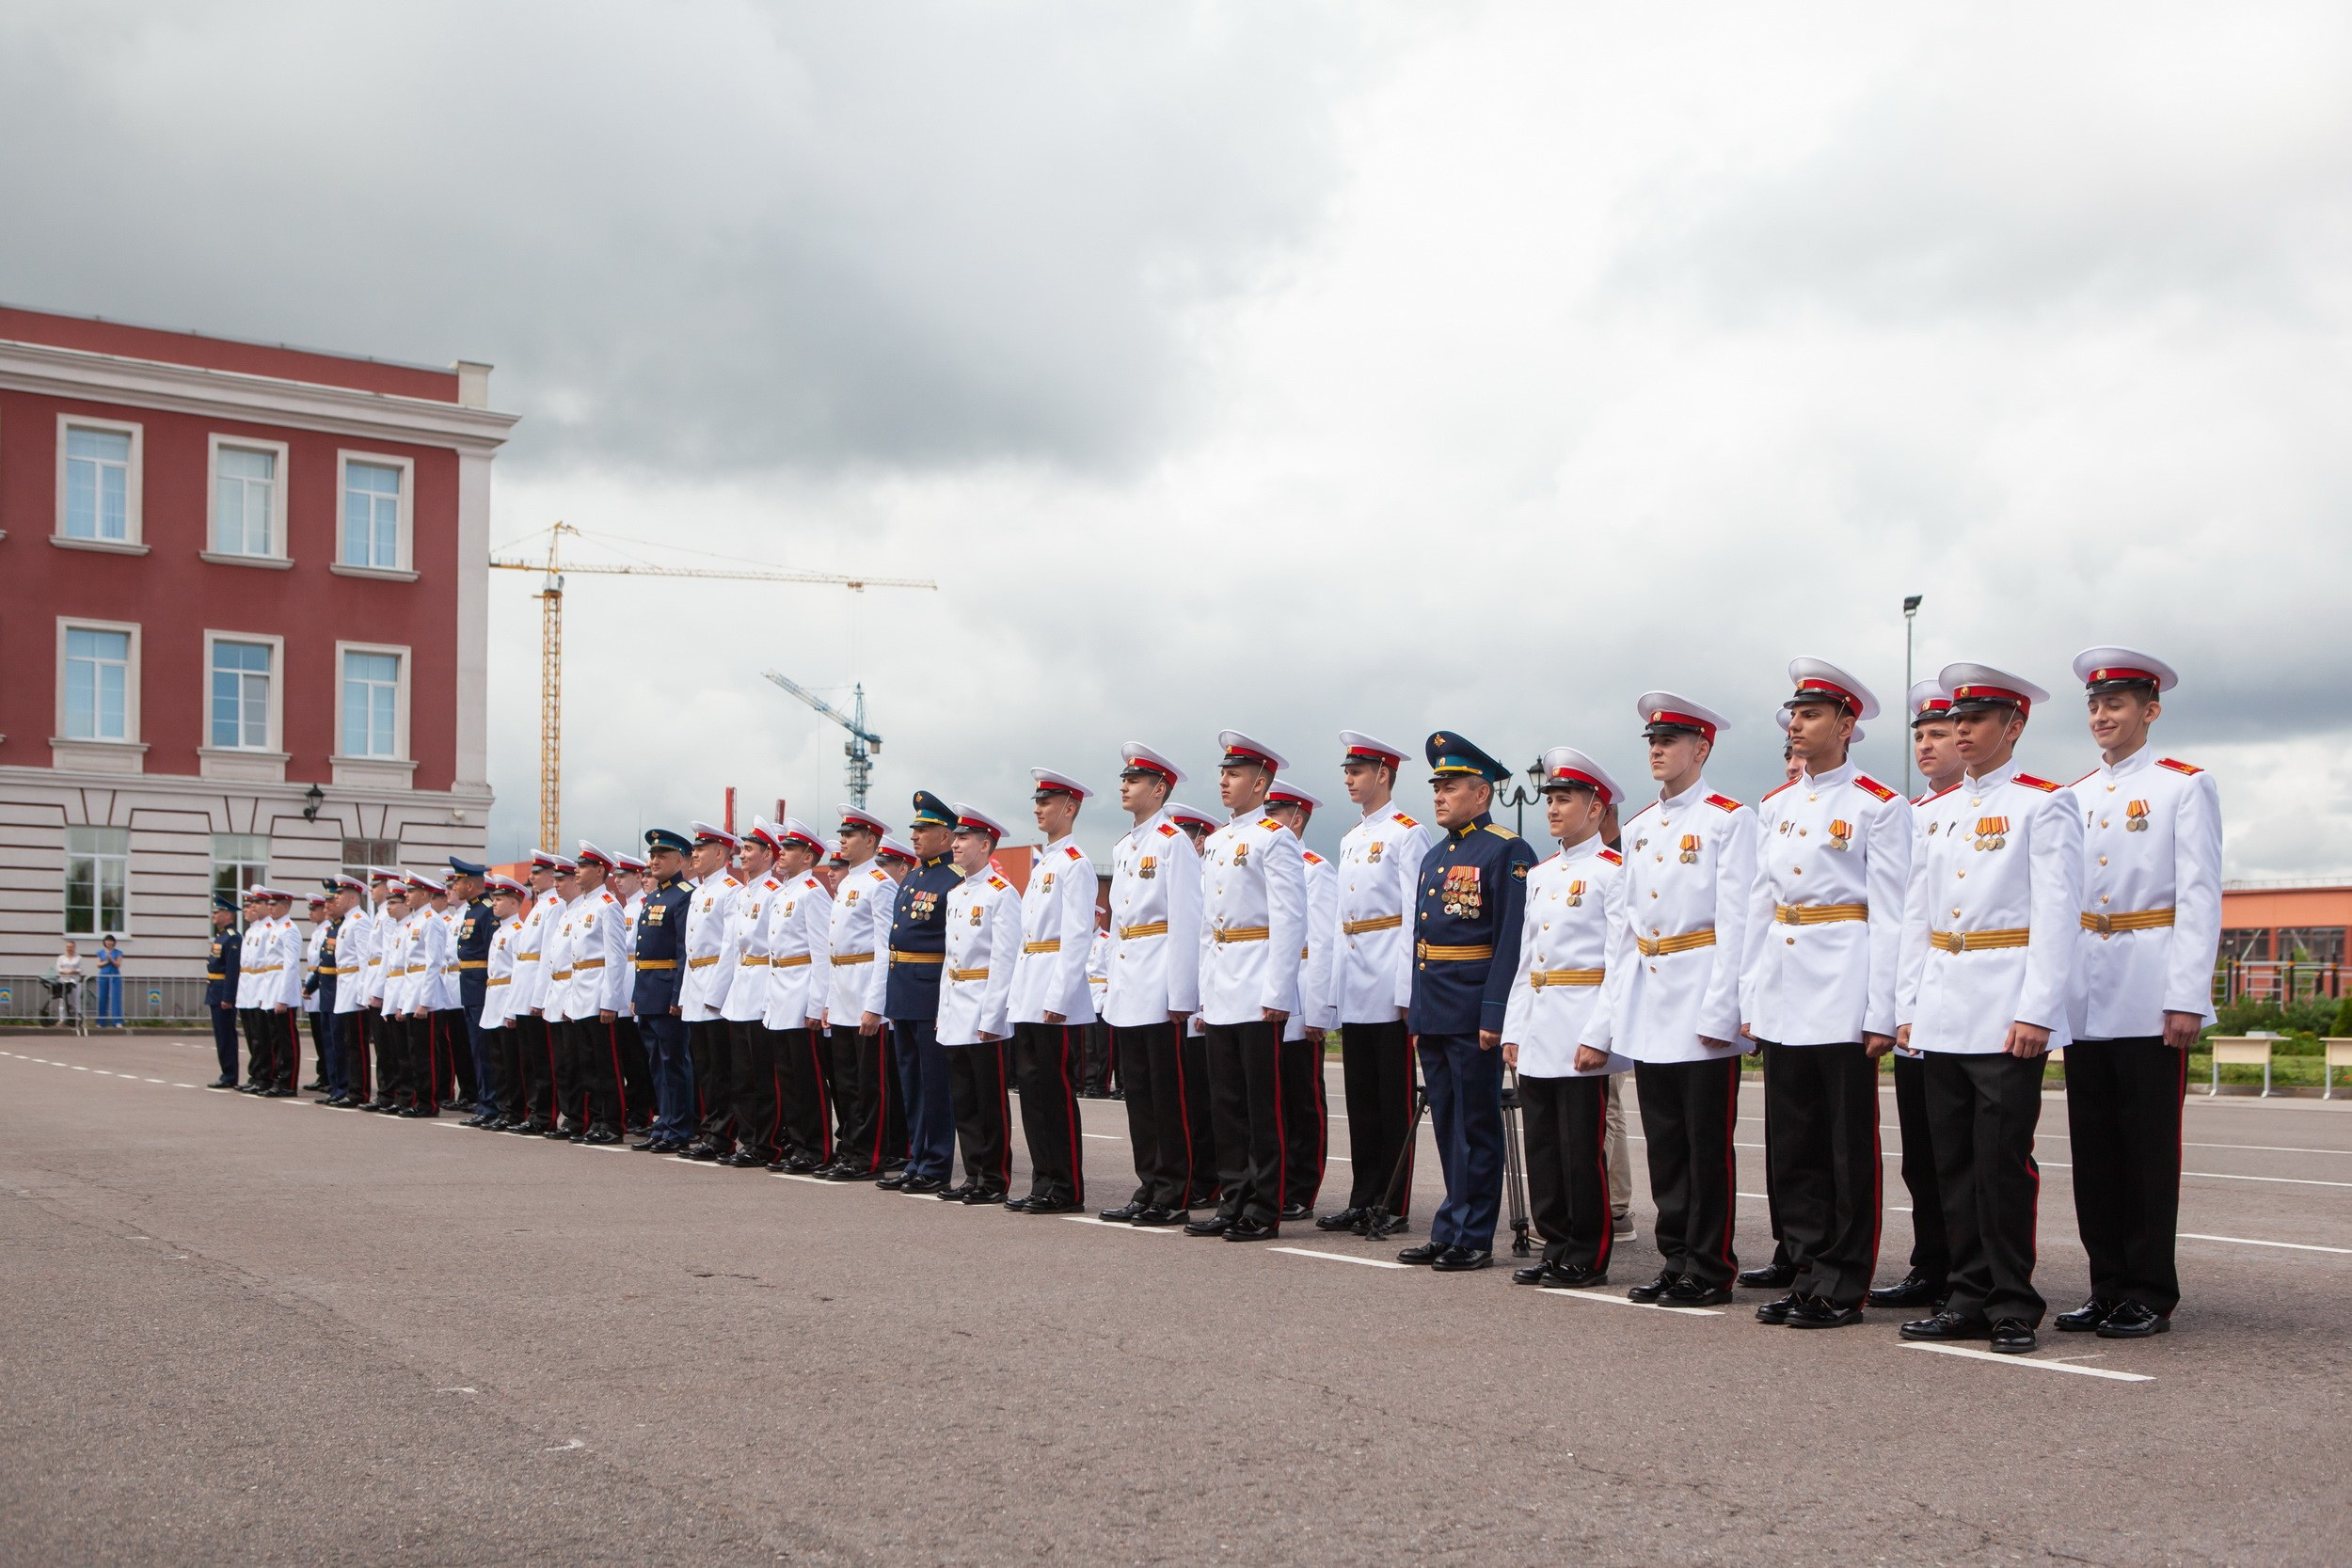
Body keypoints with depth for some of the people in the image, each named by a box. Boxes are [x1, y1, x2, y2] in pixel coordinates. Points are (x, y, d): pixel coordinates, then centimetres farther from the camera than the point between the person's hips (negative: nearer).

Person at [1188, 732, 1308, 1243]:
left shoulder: (1274, 838, -7)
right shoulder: (1214, 842, 16)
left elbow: (1289, 920, -13)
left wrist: (1277, 994, -17)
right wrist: (1205, 993, 16)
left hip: (1258, 995, -8)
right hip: (1220, 997, 8)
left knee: (1263, 1104, -2)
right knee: (1226, 1103, 10)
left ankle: (1265, 1212, 3)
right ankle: (1234, 1203, 16)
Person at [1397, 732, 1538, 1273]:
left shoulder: (1507, 852, -9)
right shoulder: (1434, 856, 17)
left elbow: (1512, 940, -15)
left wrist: (1494, 1014, -20)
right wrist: (1415, 1006, 17)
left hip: (1473, 1017, -8)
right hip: (1432, 1014, 8)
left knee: (1475, 1127, -1)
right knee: (1446, 1124, 12)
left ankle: (1470, 1238, 5)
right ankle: (1452, 1230, 19)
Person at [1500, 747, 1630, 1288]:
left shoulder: (1613, 871, -6)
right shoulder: (1540, 874, 17)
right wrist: (1513, 1029, 13)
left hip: (1581, 1034, -7)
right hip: (1536, 1034, 7)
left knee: (1582, 1150, -2)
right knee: (1541, 1147, 9)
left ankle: (1588, 1258, 7)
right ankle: (1555, 1248, 17)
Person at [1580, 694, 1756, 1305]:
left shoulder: (1729, 819, -5)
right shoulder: (1639, 827, 15)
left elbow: (1735, 922, -11)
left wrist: (1719, 1012, -17)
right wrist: (1607, 1016, 11)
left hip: (1700, 1002, -6)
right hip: (1647, 1007, 6)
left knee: (1707, 1143, -1)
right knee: (1664, 1141, 9)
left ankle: (1710, 1270, 7)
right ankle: (1675, 1261, 17)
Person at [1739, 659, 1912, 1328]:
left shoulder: (1879, 806, -3)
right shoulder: (1773, 807, 14)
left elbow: (1890, 914, -7)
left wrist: (1881, 1015, -12)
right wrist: (1749, 998, 10)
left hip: (1843, 992, -6)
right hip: (1781, 995, 6)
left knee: (1849, 1146, 0)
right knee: (1791, 1147, 8)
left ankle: (1842, 1287, 7)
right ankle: (1806, 1273, 16)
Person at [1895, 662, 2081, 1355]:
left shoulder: (2043, 804, -3)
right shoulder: (1936, 812, 16)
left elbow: (2057, 913, -9)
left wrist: (2036, 1011, -16)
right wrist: (1908, 1006, 10)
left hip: (2006, 1015, -6)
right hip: (1942, 1019, 6)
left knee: (2003, 1162, -4)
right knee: (1954, 1163, 8)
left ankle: (2014, 1308, 6)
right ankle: (1971, 1297, 16)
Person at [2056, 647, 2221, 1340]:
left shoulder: (2185, 786, 0)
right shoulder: (2074, 797, 14)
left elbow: (2200, 897, -6)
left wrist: (2187, 998, -13)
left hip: (2149, 996, -5)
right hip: (2085, 997, 5)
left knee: (2149, 1147, -1)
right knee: (2094, 1150, 6)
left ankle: (2150, 1295, 7)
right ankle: (2108, 1287, 14)